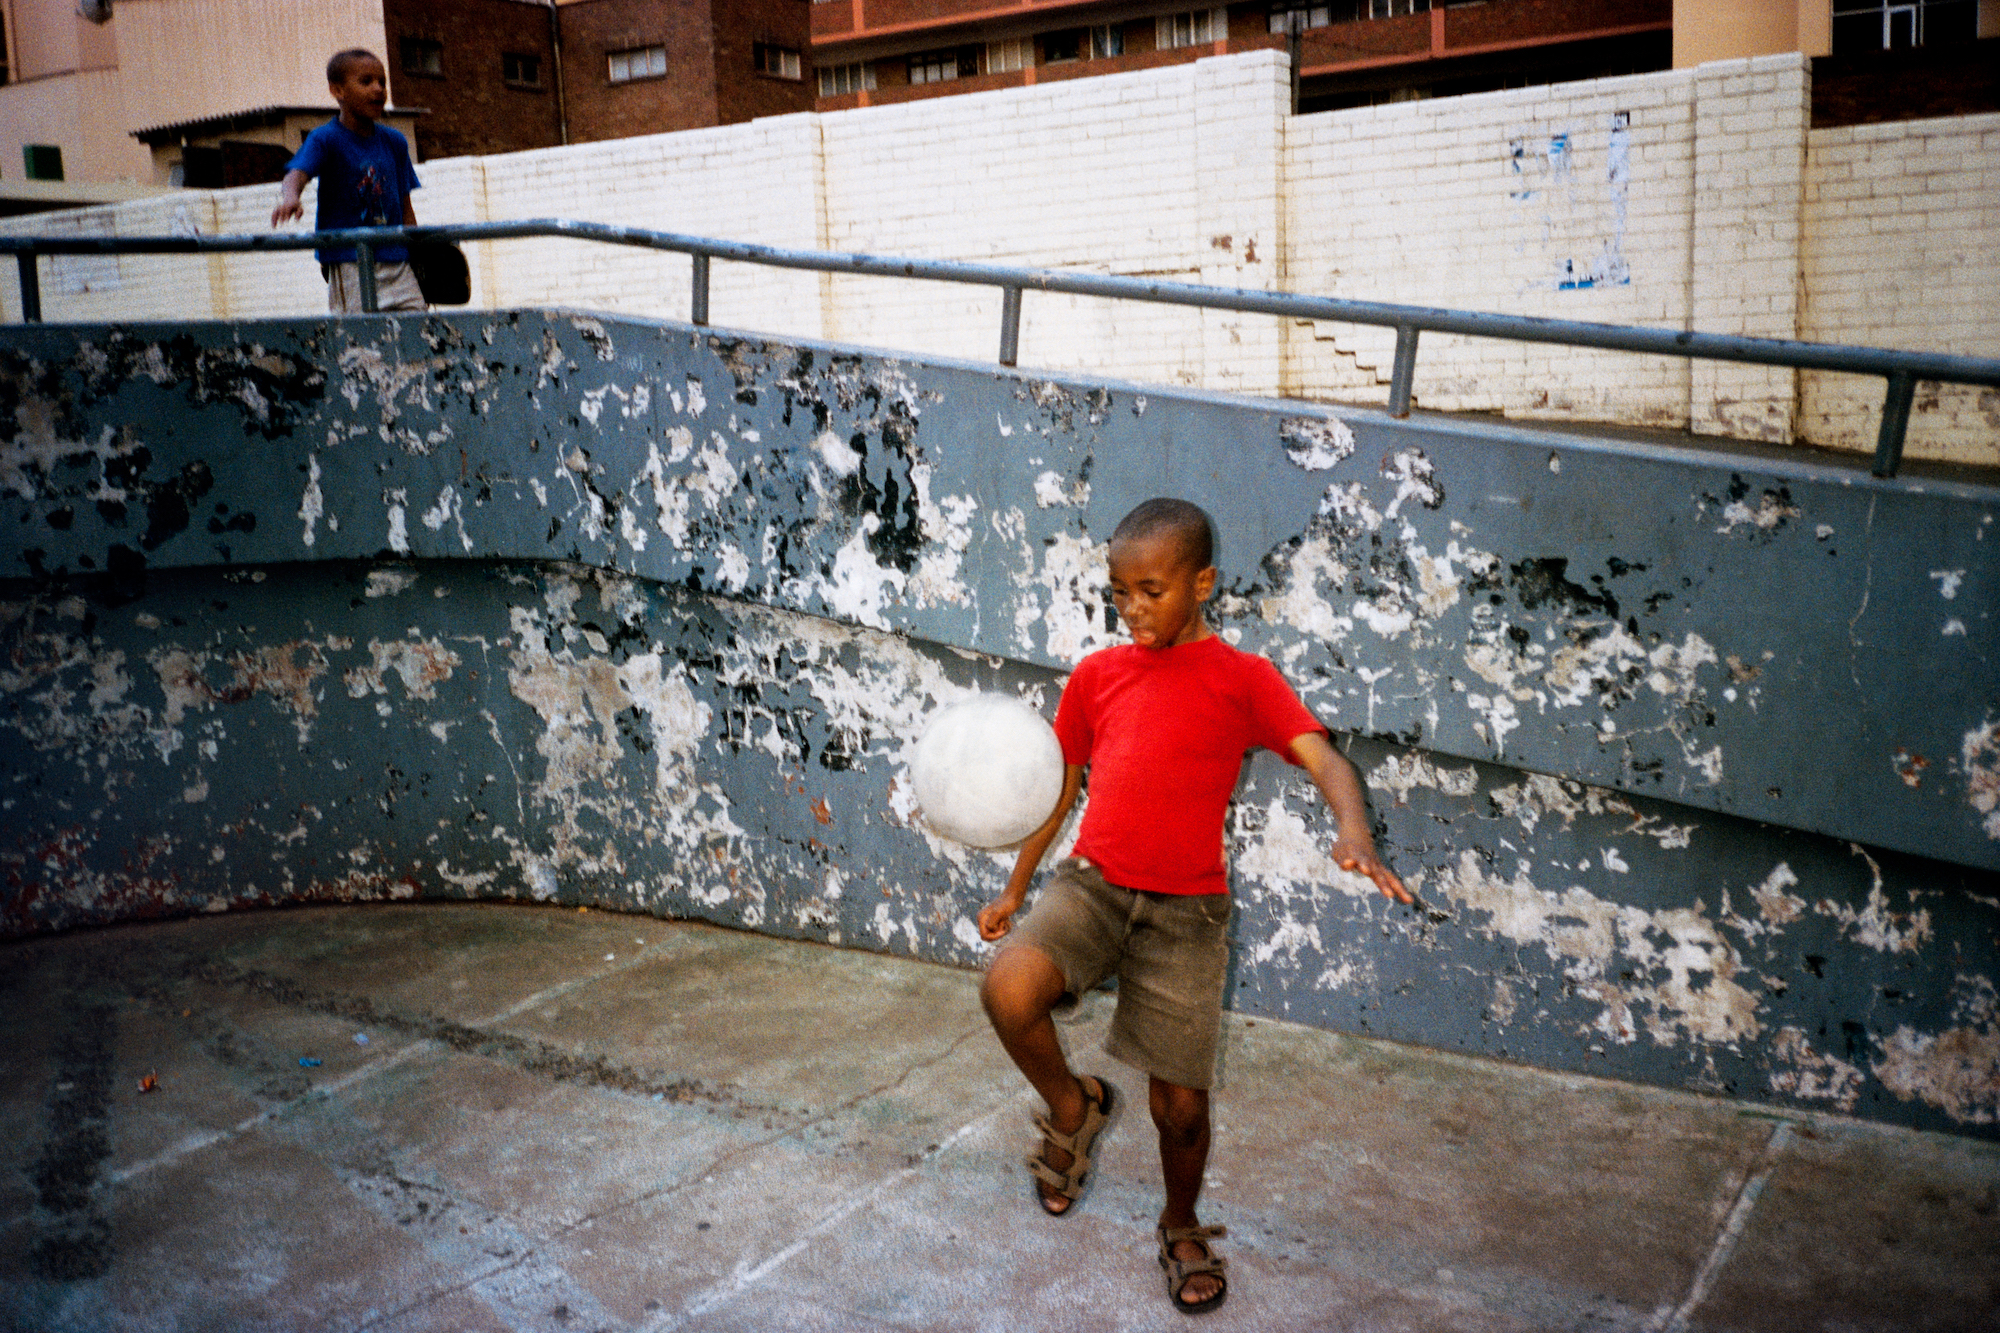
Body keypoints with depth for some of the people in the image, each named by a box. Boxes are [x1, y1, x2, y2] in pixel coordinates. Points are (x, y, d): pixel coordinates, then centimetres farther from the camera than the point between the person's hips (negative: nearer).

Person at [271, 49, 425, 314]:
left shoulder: (394, 142, 12)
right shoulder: (325, 139, -3)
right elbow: (298, 171, -21)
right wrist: (290, 197, -44)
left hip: (396, 260, 5)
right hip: (348, 265, -5)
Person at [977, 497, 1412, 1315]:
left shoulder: (1242, 679, -2)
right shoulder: (1096, 675, 9)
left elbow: (1324, 759, -15)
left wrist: (1352, 829, -36)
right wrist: (1015, 890, 20)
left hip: (1185, 912, -2)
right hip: (1090, 885, 2)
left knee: (1180, 1105, 4)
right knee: (1007, 988, -27)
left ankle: (1182, 1228, 38)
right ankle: (1074, 1109, 5)